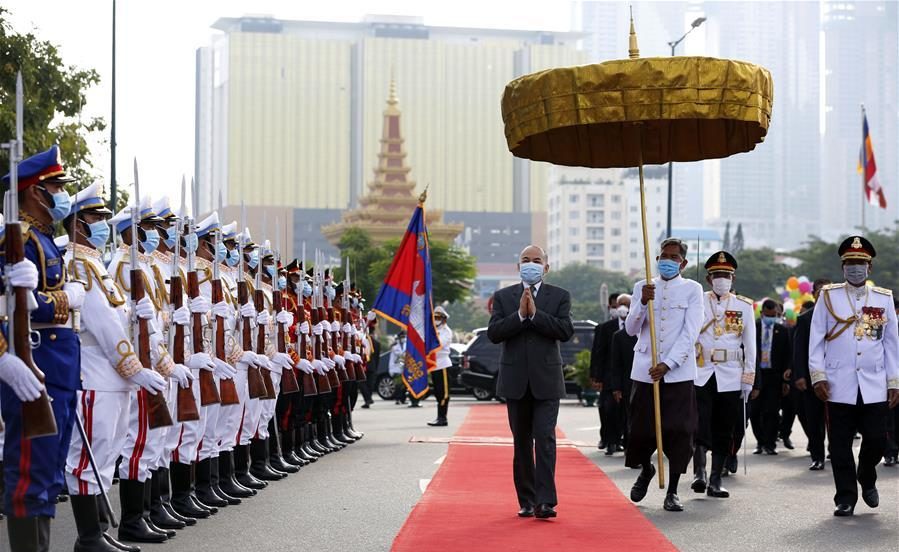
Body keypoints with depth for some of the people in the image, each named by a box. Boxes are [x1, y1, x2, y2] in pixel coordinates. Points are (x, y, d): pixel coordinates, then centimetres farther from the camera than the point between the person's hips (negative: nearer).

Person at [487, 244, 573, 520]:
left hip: (546, 380, -2)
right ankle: (526, 501, 15)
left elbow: (566, 330, -10)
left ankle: (545, 501, -15)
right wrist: (520, 314, -16)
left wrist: (535, 313, -16)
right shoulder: (503, 297, 7)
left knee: (545, 439, -11)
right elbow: (493, 333, -5)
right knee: (521, 443, 8)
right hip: (515, 381, 2)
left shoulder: (560, 296, 5)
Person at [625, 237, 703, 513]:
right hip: (644, 370, 2)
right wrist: (643, 303, -17)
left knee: (679, 431, -3)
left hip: (678, 372, -2)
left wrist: (667, 364, -16)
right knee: (641, 428, 4)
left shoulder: (692, 289, 1)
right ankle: (646, 469, 34)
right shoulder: (642, 287, 8)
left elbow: (690, 333, -6)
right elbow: (631, 329, 0)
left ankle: (672, 492, 7)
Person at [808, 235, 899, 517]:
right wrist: (818, 376, -5)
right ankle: (846, 498, 9)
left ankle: (867, 481, 28)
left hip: (875, 387, 1)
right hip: (839, 387, -1)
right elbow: (816, 340, 4)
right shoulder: (829, 296, 5)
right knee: (841, 445, 0)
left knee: (876, 440, 0)